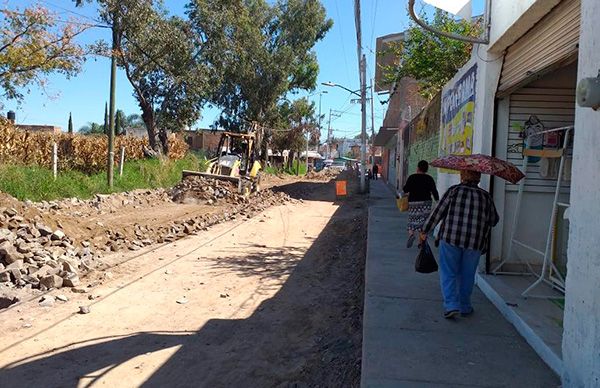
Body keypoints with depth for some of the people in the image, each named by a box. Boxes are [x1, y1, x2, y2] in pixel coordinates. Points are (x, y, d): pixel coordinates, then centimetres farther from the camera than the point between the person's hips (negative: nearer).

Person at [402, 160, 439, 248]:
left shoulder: (412, 177, -4)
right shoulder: (429, 179, 1)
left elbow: (405, 189, -6)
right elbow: (434, 191, 0)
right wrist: (437, 200, 10)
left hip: (413, 202, -1)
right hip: (425, 202, 1)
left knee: (413, 220, 10)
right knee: (423, 221, 5)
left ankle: (411, 234, -16)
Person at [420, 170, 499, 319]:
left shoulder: (454, 190, -1)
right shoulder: (486, 196, 6)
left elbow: (438, 212, -3)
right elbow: (494, 220, 12)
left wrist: (425, 231, 3)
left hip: (450, 238, -2)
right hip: (475, 242, 2)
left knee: (448, 273, 8)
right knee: (467, 275, 15)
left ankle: (451, 305, -3)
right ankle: (465, 307, 24)